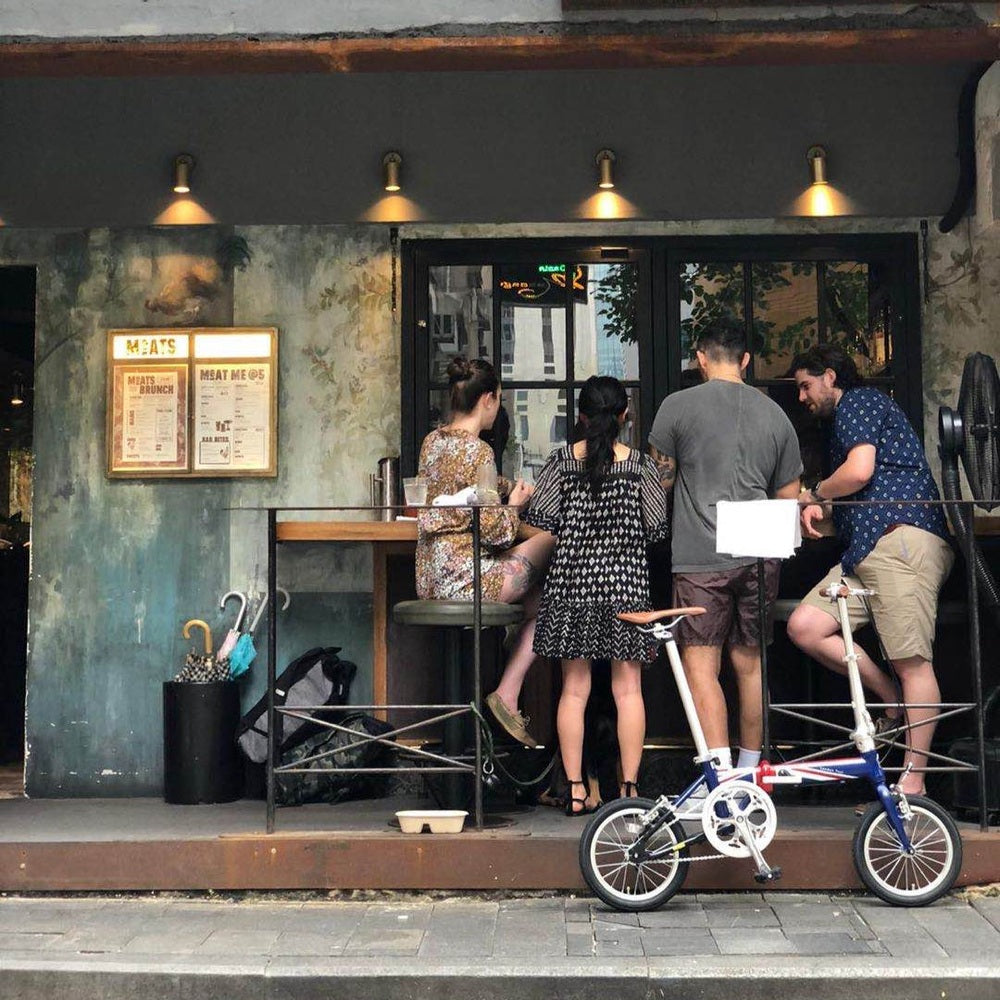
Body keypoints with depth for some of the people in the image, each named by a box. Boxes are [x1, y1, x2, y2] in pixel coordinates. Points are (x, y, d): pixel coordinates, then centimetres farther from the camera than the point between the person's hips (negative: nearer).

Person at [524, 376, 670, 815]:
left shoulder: (561, 461, -1)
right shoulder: (639, 464, -3)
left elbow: (540, 519, -4)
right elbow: (657, 526, -1)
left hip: (571, 581, 1)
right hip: (625, 583, -1)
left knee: (574, 688, 6)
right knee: (628, 688, 5)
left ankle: (576, 790, 7)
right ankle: (629, 786, 6)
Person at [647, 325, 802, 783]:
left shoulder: (678, 406, -1)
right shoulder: (775, 414, 11)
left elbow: (659, 484, 5)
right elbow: (789, 497, 16)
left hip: (701, 556, -4)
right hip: (760, 556, 5)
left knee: (700, 665, -4)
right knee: (750, 663, 14)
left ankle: (720, 770, -15)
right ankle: (750, 768, 25)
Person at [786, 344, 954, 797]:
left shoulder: (858, 402, 2)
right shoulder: (846, 417, 31)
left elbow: (858, 472, -14)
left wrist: (815, 494, 5)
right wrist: (820, 508, 16)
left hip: (902, 537, -10)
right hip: (866, 549, 10)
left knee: (913, 662, -9)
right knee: (804, 627, -1)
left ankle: (913, 780, -8)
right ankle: (893, 703, 8)